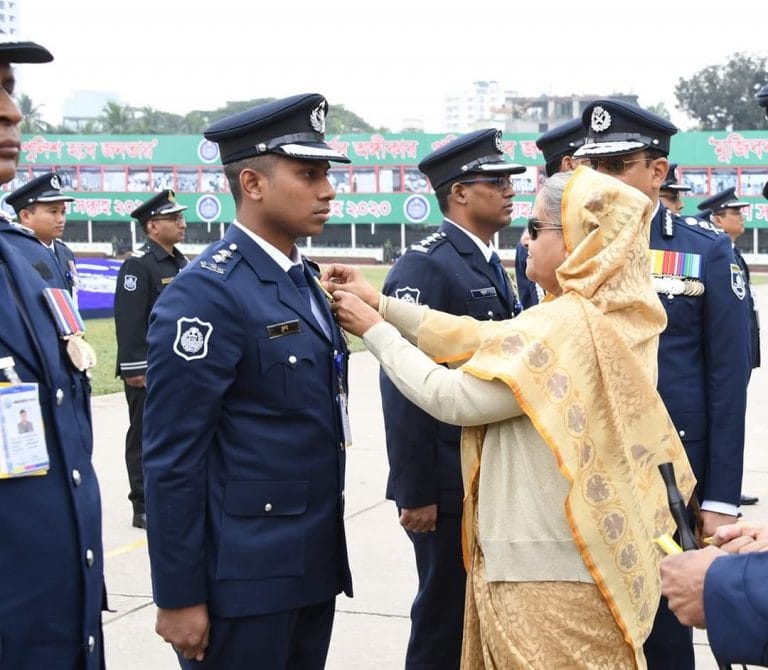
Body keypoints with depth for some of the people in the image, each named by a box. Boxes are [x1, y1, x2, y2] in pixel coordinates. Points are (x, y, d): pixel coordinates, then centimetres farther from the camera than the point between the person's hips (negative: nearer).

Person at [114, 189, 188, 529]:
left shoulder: (180, 261, 13)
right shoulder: (138, 264, -13)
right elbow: (128, 320, -19)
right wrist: (134, 369, -22)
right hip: (148, 370, -8)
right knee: (145, 437, 2)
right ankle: (144, 508, 9)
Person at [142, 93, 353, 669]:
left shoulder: (303, 280, 11)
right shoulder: (206, 292, -16)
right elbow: (172, 457, -17)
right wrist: (179, 596, -17)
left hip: (315, 563, 8)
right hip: (246, 577, -8)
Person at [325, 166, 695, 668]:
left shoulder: (561, 327, -23)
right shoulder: (618, 317, 6)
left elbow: (451, 397, -17)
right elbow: (482, 339, 9)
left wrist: (374, 329, -5)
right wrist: (380, 303, 8)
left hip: (546, 569, -9)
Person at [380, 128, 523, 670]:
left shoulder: (491, 265, 13)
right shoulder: (424, 267, -15)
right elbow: (404, 387, -19)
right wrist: (416, 493, -20)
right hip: (450, 485, -8)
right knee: (444, 625, 3)